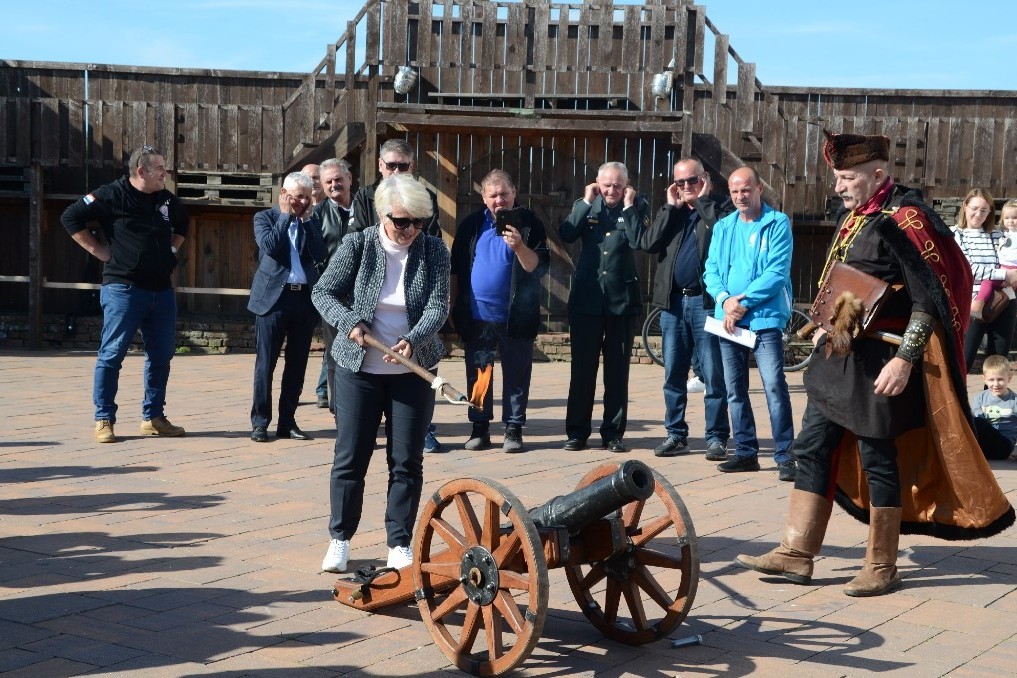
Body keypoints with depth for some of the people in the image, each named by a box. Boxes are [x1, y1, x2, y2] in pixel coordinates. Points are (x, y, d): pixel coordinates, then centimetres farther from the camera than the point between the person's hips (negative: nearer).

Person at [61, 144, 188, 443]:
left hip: (162, 290, 6)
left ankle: (153, 417, 19)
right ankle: (104, 420, 3)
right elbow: (71, 217, -6)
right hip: (123, 288, -6)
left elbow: (183, 224, 33)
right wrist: (98, 249, -7)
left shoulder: (167, 200, 12)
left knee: (162, 356, 9)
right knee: (112, 354, -3)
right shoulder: (111, 195, -7)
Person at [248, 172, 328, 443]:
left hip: (305, 298, 3)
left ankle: (287, 421, 15)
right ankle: (260, 422, 6)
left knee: (297, 364, 7)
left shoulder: (312, 222, 12)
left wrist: (307, 220, -4)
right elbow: (270, 246, -14)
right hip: (273, 298, -3)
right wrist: (286, 215, -7)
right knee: (266, 363, -1)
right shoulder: (265, 217, 4)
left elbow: (322, 256, -3)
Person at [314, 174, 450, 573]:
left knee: (407, 461, 4)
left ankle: (400, 545, 14)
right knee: (350, 456, 4)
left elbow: (438, 306, -10)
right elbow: (323, 292, -3)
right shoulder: (357, 245, -5)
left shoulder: (434, 251, -3)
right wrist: (350, 322, -21)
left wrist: (413, 339, -28)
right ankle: (339, 540, 18)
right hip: (359, 367, -1)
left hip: (413, 370, 1)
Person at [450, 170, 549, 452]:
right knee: (477, 374, 8)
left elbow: (539, 267, -8)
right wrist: (454, 308, 7)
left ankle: (513, 429, 11)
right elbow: (456, 269, 11)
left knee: (516, 375, 2)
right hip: (476, 317, 3)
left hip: (516, 318, -2)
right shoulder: (471, 225, 8)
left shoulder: (529, 224, 0)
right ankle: (480, 428, 16)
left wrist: (519, 247, -25)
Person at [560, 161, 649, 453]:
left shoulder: (637, 207, 2)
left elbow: (640, 241, -14)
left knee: (618, 370, 6)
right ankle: (577, 431, 12)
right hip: (587, 298, 1)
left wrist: (629, 206, -11)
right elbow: (566, 234, -9)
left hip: (622, 299, -1)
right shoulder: (585, 206, 7)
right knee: (582, 368, 4)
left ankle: (613, 432, 14)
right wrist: (587, 202, -9)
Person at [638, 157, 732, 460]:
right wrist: (671, 207, -1)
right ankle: (675, 434, 16)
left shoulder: (719, 207, 2)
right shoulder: (670, 212, 16)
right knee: (673, 374, 8)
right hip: (673, 301, 5)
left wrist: (703, 200, -9)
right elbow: (647, 243, 1)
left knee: (713, 374, -2)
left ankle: (716, 437, 3)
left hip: (706, 301, -5)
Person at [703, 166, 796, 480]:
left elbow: (778, 272, -12)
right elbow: (711, 271, 8)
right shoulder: (723, 227, 13)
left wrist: (743, 301, -15)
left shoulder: (777, 223, -3)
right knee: (735, 391, 10)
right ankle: (745, 452, 19)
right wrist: (725, 300, -11)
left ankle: (785, 456, -10)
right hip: (728, 319, 6)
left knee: (774, 387, -13)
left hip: (765, 317, -6)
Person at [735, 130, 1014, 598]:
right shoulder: (852, 217, 10)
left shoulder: (904, 218, -15)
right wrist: (825, 328, 16)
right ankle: (796, 553, 12)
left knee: (877, 457, 1)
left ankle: (882, 567, 14)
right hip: (839, 354, 8)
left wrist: (904, 359, -23)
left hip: (881, 360, -8)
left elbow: (930, 297, -18)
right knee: (813, 448, 7)